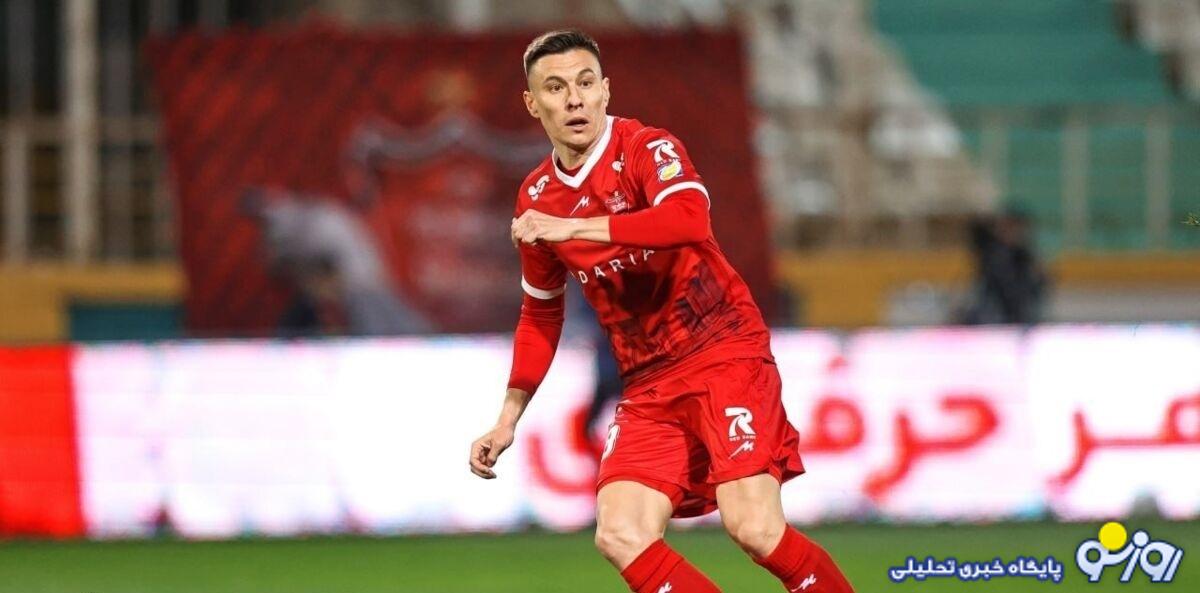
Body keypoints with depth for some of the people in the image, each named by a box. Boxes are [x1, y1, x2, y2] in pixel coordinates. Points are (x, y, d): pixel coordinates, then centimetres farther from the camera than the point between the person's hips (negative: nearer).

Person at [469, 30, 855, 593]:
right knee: (621, 537, -14)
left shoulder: (648, 148, -9)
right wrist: (508, 418, 21)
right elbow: (541, 313, 24)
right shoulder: (536, 198, 8)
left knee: (754, 528, -20)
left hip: (724, 353, -6)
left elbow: (690, 220, -32)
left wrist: (573, 228, -31)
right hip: (648, 387, 6)